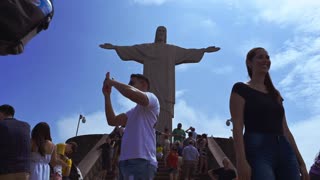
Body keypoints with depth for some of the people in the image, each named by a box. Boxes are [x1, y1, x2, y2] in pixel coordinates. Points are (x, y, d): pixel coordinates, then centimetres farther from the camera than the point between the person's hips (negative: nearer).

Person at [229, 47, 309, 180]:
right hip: (257, 150, -6)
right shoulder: (241, 89, 4)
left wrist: (301, 162, 15)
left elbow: (285, 129, 20)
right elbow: (238, 127, -7)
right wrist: (241, 161, -19)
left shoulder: (275, 93, 23)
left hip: (285, 151, 7)